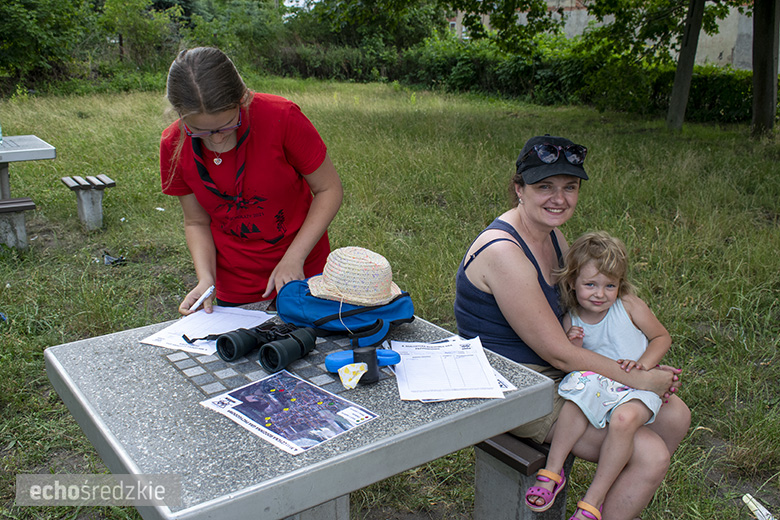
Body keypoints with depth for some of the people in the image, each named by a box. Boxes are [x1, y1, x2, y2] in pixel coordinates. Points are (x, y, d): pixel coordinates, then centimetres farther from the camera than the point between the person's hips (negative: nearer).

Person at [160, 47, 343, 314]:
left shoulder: (282, 117, -22)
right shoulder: (173, 145, -12)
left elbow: (329, 189, -12)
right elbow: (197, 222, 0)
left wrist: (293, 258, -19)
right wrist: (206, 279, -16)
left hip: (303, 275, -1)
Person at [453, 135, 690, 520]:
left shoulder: (552, 235, 4)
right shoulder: (503, 252, -26)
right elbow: (559, 353, -23)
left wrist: (645, 368, -3)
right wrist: (639, 380, -13)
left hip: (565, 374, 9)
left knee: (675, 415, 9)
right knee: (651, 455, -14)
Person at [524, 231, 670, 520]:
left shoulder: (629, 305, -4)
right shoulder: (571, 321, 1)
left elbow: (662, 337, 5)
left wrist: (641, 364, -12)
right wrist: (574, 348, -16)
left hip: (636, 387, -2)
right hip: (599, 385, 2)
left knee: (624, 419, -32)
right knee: (578, 393, -31)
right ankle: (552, 471, -18)